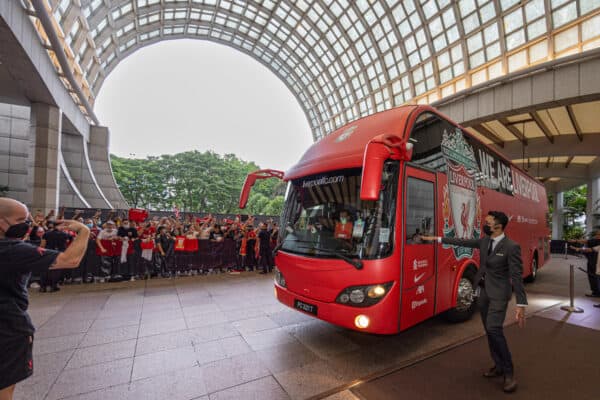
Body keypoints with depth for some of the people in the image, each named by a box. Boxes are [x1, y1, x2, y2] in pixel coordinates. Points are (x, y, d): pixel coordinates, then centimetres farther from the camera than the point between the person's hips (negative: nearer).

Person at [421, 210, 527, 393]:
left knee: (494, 329, -16)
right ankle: (499, 366, 27)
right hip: (483, 292, 7)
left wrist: (521, 305, -21)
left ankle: (508, 371, 2)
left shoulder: (512, 247, -18)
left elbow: (517, 276, -19)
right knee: (490, 331, 13)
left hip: (499, 294, -7)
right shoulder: (485, 240, 2)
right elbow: (463, 242, 11)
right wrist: (437, 239, 10)